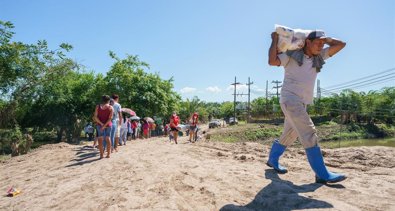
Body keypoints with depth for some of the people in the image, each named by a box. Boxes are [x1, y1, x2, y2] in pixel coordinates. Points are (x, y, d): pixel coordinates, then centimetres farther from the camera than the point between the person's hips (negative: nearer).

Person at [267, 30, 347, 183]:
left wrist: (324, 39, 16)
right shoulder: (291, 55, 0)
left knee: (289, 136, 15)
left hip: (301, 103, 8)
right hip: (290, 99, -8)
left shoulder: (319, 57, 17)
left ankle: (272, 160, 33)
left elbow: (341, 44, 18)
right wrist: (275, 41, -6)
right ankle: (322, 174, -10)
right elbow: (272, 61, -15)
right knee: (309, 134, -15)